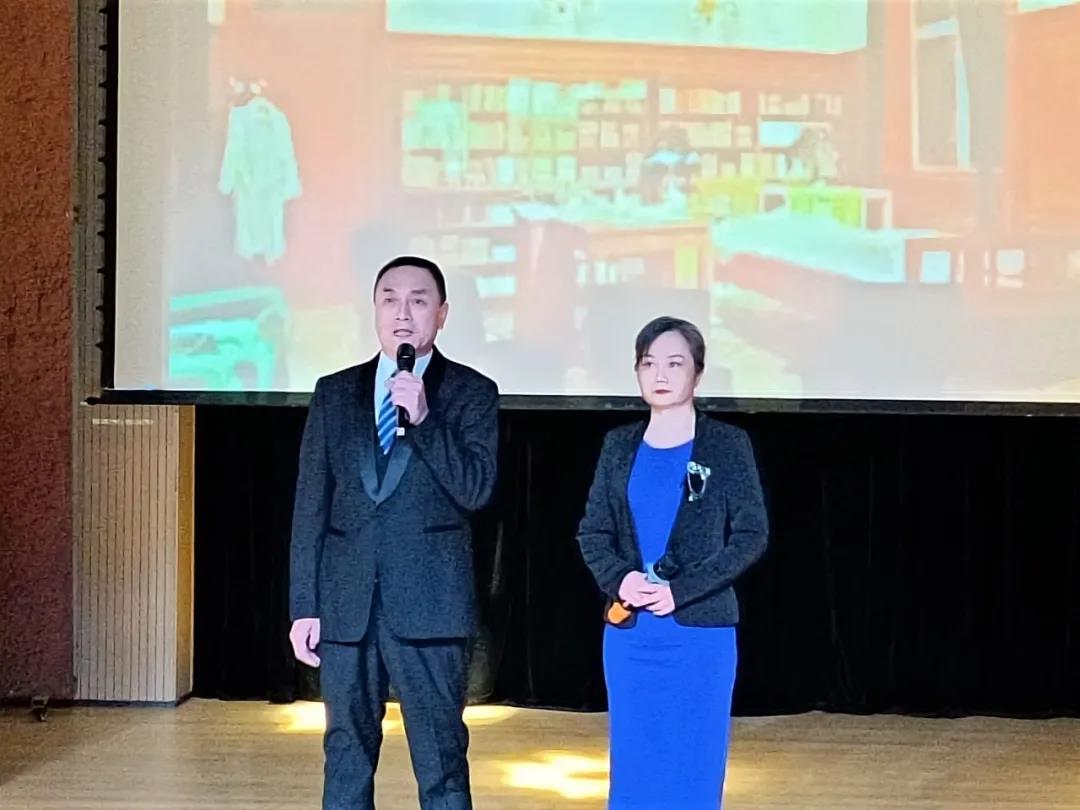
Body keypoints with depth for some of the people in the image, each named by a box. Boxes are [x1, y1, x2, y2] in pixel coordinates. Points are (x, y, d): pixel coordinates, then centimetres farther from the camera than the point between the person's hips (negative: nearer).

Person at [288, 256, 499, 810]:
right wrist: (303, 605, 3)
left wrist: (423, 419, -18)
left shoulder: (471, 393, 2)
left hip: (429, 604, -3)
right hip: (346, 603, 3)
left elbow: (476, 489, -9)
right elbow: (310, 505, 9)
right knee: (346, 754, 8)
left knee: (441, 758, 1)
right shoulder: (335, 393, 10)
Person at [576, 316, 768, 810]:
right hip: (628, 634, 3)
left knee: (694, 770, 2)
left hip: (700, 633, -3)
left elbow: (752, 535, -7)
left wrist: (680, 591, -15)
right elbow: (592, 532, 9)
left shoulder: (727, 445, -3)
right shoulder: (619, 446, 7)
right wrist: (619, 580, -12)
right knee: (633, 770, 8)